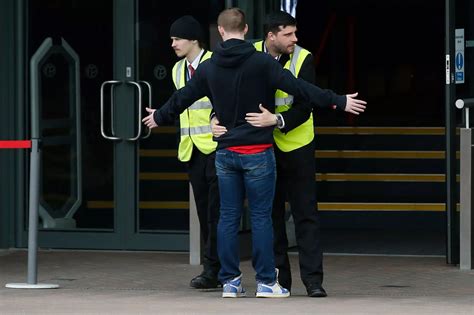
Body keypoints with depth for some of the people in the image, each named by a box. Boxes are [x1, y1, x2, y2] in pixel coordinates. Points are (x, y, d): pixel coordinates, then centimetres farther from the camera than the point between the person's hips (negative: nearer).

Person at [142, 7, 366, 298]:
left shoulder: (209, 68, 4)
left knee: (228, 217, 8)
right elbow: (298, 87, -13)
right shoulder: (261, 62, -10)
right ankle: (266, 282, 2)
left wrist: (159, 117, 36)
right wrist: (339, 102, -9)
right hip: (258, 152, -4)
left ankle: (230, 281, 10)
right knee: (261, 217, 1)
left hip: (225, 152, 4)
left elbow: (182, 98, 17)